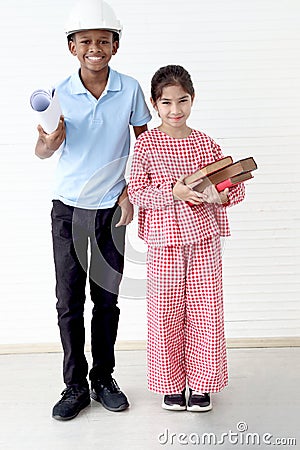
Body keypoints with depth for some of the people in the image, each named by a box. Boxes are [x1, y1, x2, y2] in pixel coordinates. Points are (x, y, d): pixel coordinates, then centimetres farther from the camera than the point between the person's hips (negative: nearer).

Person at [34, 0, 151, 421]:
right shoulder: (60, 93, -7)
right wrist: (48, 143, -22)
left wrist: (131, 192, -3)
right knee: (69, 302, 3)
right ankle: (75, 386, 17)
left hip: (111, 208, 0)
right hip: (68, 207, 0)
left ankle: (104, 378, 25)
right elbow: (43, 150, 2)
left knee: (107, 299, 9)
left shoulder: (130, 89, -6)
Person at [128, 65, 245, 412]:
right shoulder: (146, 144, -1)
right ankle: (171, 384, 24)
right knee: (166, 312, 5)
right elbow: (136, 191, -7)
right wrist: (174, 192, -20)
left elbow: (235, 186, 8)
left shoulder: (206, 143, 6)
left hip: (204, 239, 2)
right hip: (165, 240, -2)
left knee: (206, 311, 4)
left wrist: (221, 194, -14)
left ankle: (200, 383, 23)